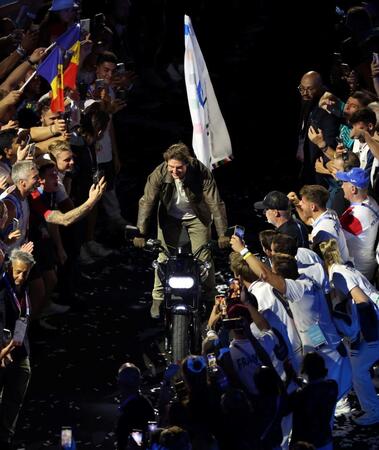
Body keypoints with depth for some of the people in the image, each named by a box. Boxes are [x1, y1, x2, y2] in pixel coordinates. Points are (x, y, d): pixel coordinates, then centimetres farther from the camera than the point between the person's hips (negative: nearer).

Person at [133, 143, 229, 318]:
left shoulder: (201, 173, -32)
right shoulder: (159, 174, -28)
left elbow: (215, 203, -28)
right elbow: (147, 201, -21)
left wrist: (222, 234, -29)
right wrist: (141, 233, -25)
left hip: (196, 217, -1)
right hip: (170, 217, 1)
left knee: (203, 257, -2)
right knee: (164, 257, -4)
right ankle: (158, 299, 7)